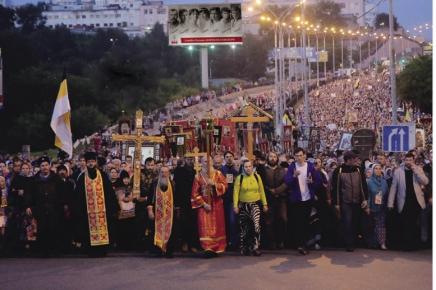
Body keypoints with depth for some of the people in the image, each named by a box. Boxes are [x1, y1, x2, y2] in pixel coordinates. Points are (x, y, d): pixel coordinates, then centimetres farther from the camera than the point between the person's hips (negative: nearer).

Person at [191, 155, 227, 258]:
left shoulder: (217, 173, 4)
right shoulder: (198, 176, 3)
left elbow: (224, 185, -4)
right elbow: (195, 193, 0)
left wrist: (214, 184, -20)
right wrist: (203, 204, -9)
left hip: (216, 204, 1)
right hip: (203, 204, -1)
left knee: (217, 225, 2)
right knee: (205, 226, -10)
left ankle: (216, 248, 8)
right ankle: (208, 248, -14)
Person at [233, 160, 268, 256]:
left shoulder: (257, 176, 2)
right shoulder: (239, 178, -3)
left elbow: (261, 191, 5)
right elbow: (236, 192, -4)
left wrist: (265, 204, 4)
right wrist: (235, 205, -10)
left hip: (255, 205, 0)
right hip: (243, 205, 0)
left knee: (256, 225, -15)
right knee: (244, 227, 8)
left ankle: (255, 247, -9)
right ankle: (244, 248, 20)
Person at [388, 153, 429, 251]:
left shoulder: (418, 169, 4)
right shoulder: (398, 171, -1)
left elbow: (425, 182, -9)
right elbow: (393, 187, 0)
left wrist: (415, 170, -15)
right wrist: (390, 203, -4)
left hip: (416, 201, 1)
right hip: (404, 202, -1)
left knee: (413, 224, 6)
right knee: (405, 225, 1)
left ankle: (413, 244, 18)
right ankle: (406, 245, 11)